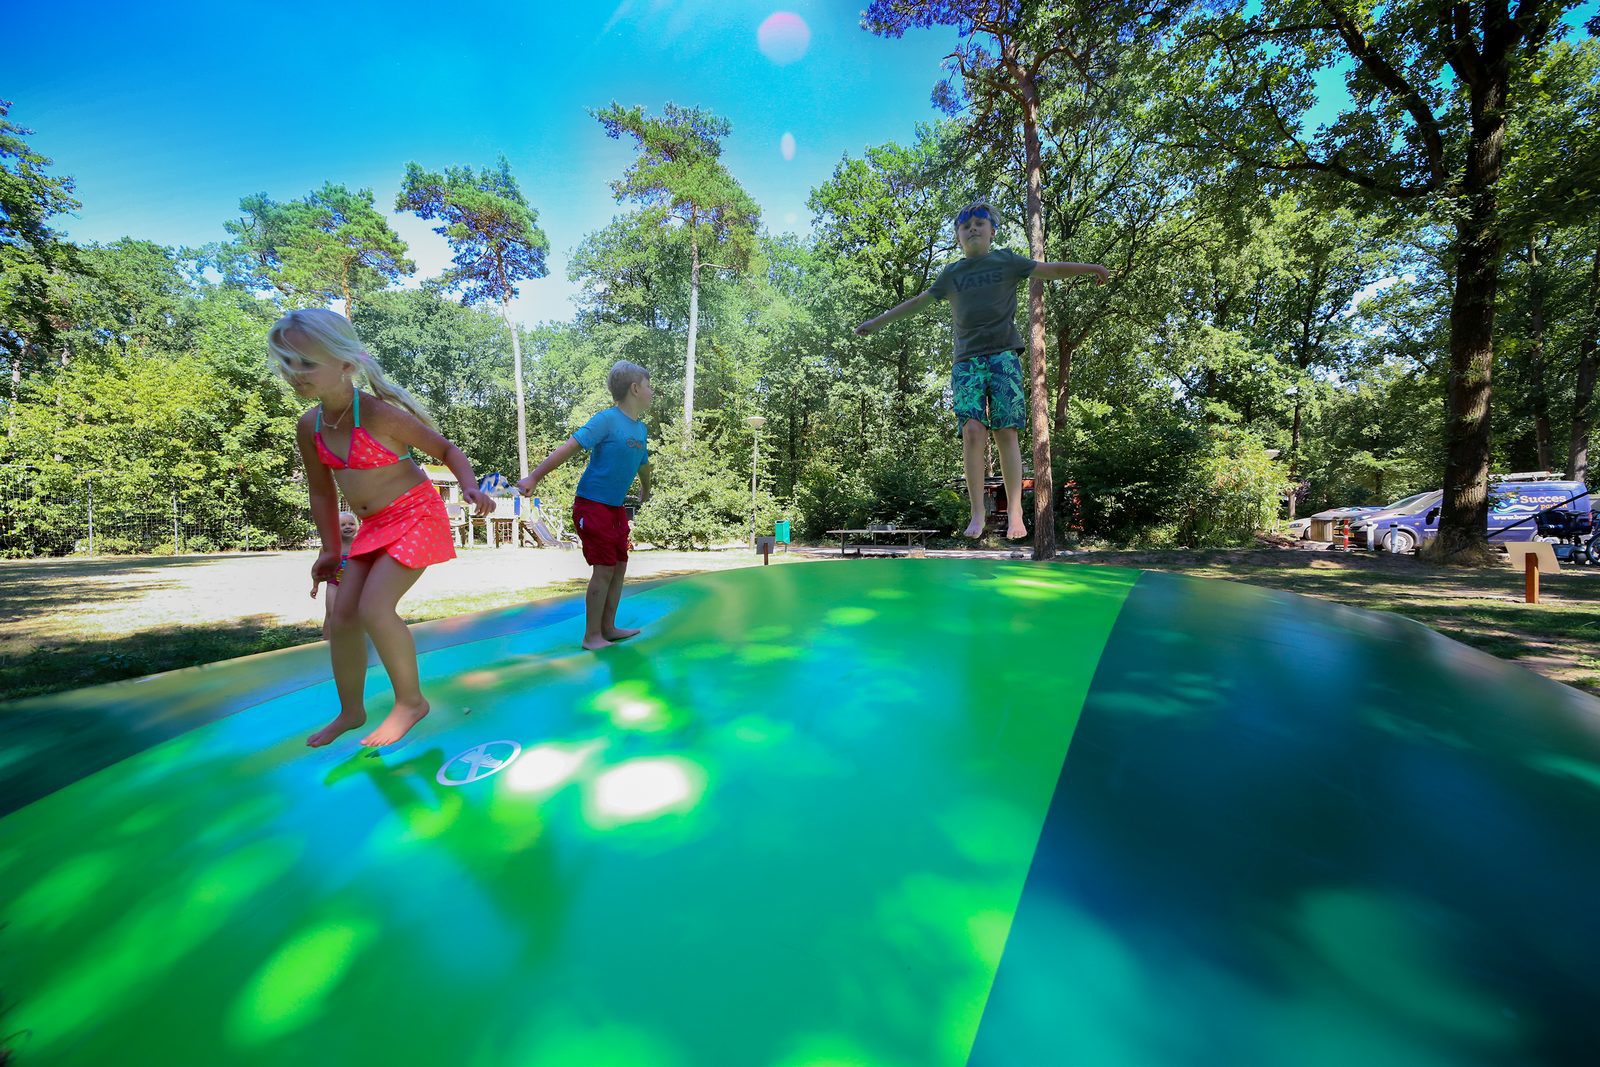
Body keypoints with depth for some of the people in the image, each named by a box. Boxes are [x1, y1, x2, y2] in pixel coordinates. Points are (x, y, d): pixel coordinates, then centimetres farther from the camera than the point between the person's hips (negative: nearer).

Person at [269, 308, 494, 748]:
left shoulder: (380, 414, -18)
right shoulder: (309, 427, 2)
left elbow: (446, 450, -10)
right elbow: (322, 492, 12)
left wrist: (470, 486, -28)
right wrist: (330, 550, 13)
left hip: (415, 516, -8)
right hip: (373, 527, 8)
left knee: (373, 608, -18)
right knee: (342, 618, 7)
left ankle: (411, 700, 2)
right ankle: (351, 710, 27)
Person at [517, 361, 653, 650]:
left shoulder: (640, 428, 9)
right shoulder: (606, 419, -15)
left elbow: (643, 463, 26)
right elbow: (569, 446, -20)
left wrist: (645, 491, 41)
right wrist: (534, 478, -25)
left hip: (616, 507, 8)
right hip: (592, 504, -8)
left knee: (620, 566, 10)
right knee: (604, 569, -6)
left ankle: (608, 628, 24)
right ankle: (592, 635, 7)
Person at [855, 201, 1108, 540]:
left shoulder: (1006, 261, 15)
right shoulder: (951, 273, 20)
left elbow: (1050, 270, 16)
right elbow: (917, 302, 25)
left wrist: (1091, 267, 5)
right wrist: (876, 322, 26)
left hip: (1003, 356, -1)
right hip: (967, 361, 1)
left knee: (1006, 432, -10)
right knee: (973, 431, -17)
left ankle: (1015, 513, -9)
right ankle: (977, 513, -14)